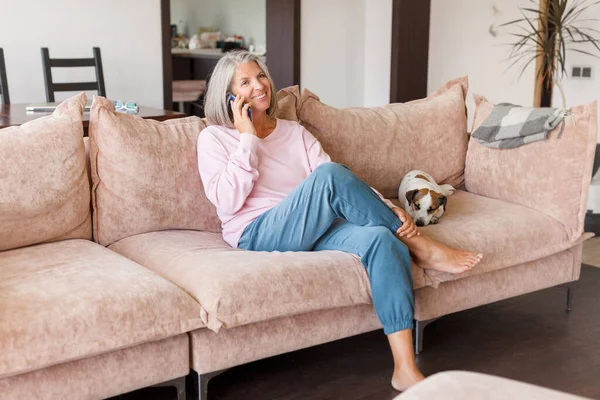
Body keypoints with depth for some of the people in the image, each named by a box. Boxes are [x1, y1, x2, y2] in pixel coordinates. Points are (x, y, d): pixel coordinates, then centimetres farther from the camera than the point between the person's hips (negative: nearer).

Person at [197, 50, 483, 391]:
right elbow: (228, 203, -7)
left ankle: (406, 370, -29)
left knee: (381, 237, -29)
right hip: (259, 235, -4)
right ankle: (420, 245, -14)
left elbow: (344, 185, 10)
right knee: (329, 174, -30)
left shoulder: (295, 132, 20)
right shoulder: (214, 138, 9)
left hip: (315, 229, 4)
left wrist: (388, 209, -8)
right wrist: (248, 138, -8)